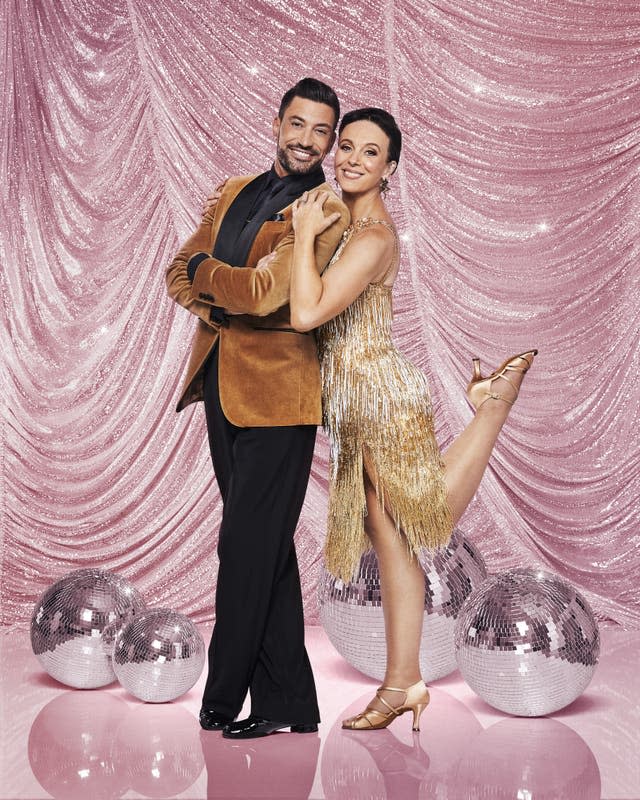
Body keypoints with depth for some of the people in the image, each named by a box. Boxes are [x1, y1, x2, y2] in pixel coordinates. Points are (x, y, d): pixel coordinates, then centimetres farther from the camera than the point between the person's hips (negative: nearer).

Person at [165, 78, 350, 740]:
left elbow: (267, 290, -18)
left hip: (276, 393, -8)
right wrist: (225, 305, -7)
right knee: (266, 548, 12)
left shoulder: (324, 210, -7)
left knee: (247, 546, -3)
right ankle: (289, 705, 22)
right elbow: (179, 275, 12)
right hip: (223, 386, 8)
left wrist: (205, 271, -1)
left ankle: (223, 700, 13)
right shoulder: (235, 193, 17)